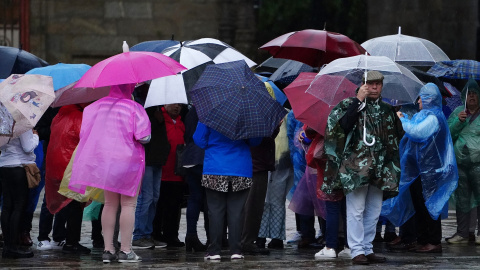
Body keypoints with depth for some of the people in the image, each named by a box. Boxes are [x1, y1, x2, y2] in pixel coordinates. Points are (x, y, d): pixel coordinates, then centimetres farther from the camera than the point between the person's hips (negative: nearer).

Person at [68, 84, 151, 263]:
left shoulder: (98, 106, 1)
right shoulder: (134, 108, -13)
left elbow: (85, 131, 7)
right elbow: (143, 137, -17)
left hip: (104, 160, 5)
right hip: (128, 160, -5)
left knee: (110, 204, 13)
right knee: (128, 204, 2)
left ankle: (108, 249, 11)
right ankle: (126, 250, -1)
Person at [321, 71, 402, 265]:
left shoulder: (387, 110, 15)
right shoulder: (350, 105, 0)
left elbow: (394, 138, 21)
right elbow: (343, 124, -19)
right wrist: (358, 100, -17)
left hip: (379, 169, 5)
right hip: (356, 167, -5)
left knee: (373, 212, 9)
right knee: (356, 210, -6)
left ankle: (367, 249, 16)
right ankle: (357, 251, -4)